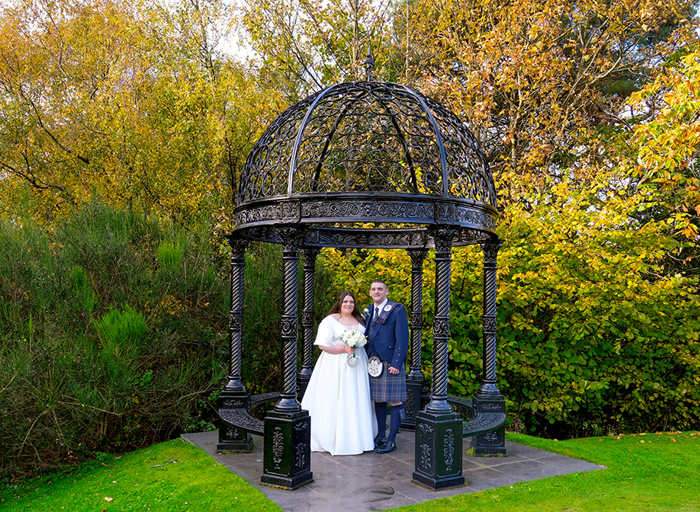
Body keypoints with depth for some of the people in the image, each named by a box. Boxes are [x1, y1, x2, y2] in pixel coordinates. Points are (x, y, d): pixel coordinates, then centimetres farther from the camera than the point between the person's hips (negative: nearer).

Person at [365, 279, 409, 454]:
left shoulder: (397, 310, -5)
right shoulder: (368, 311, 14)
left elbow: (402, 339, -10)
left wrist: (396, 363, -16)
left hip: (391, 362, -6)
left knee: (395, 401, -1)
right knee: (378, 400, 13)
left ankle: (391, 440, 5)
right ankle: (380, 436, 22)